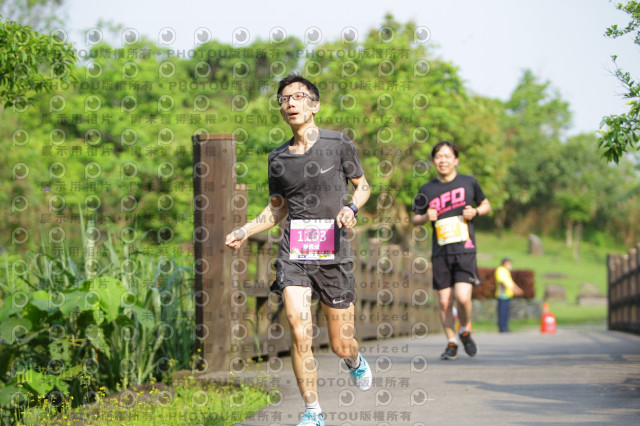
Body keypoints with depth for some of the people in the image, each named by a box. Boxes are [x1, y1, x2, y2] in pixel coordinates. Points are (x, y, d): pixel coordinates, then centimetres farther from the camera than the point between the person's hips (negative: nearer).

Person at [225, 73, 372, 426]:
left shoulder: (339, 144, 1)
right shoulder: (278, 158, 9)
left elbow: (362, 185, 12)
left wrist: (352, 208, -9)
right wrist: (244, 232, 5)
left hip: (334, 254, -2)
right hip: (294, 253, 2)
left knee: (341, 345, 4)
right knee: (299, 332, -16)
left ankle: (355, 361, 42)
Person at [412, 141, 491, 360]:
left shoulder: (469, 182, 6)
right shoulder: (427, 190, 7)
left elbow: (486, 205, 18)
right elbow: (415, 219, 16)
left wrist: (475, 212, -4)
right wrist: (426, 217, -6)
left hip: (465, 250, -2)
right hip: (440, 253, 2)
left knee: (463, 297, -16)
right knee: (444, 302, 0)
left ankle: (465, 331, 12)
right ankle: (451, 343, 17)